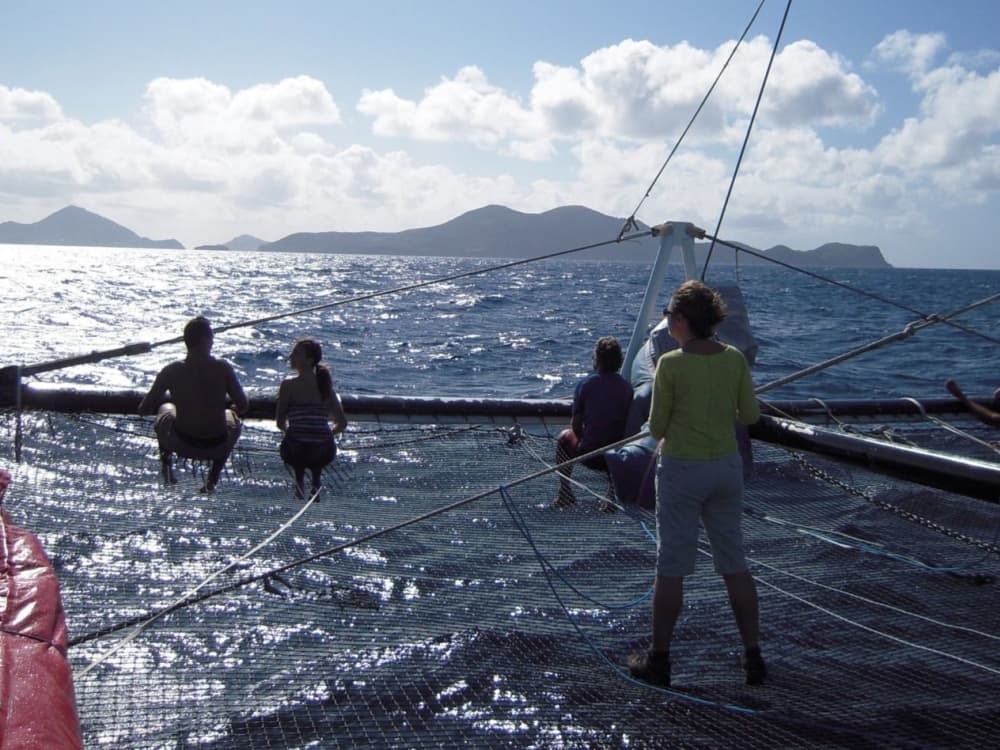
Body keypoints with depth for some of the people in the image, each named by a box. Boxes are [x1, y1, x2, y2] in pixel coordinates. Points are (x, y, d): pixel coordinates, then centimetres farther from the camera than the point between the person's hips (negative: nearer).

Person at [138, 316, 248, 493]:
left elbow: (143, 409, -1)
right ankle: (213, 479, 29)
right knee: (233, 418, 34)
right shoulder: (222, 368, -11)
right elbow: (243, 406, -4)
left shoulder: (172, 371, -9)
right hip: (216, 447, -1)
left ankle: (166, 463, 23)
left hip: (182, 445, 1)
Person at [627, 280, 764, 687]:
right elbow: (751, 415, 4)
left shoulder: (671, 364, -15)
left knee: (671, 568, 5)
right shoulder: (735, 359, -2)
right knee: (735, 564, 13)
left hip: (682, 469, -5)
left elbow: (657, 428, -9)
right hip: (728, 466, 5)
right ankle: (754, 657, 17)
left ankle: (658, 660, 14)